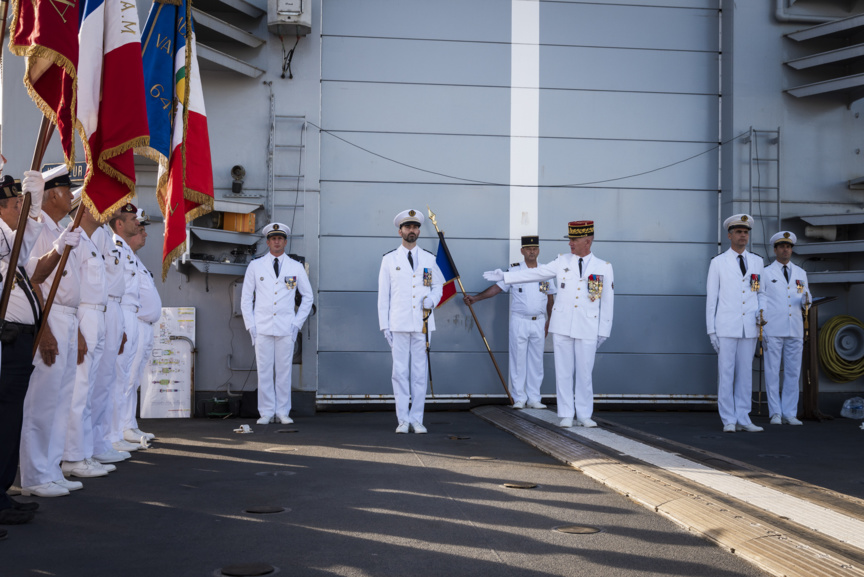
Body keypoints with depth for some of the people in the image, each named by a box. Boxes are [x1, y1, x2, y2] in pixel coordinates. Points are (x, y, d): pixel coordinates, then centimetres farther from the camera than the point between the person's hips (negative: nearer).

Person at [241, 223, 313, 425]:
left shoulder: (296, 268, 7)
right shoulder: (255, 266, 7)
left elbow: (308, 296, 14)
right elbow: (246, 298, 10)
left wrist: (297, 323, 5)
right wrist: (250, 325, 1)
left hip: (286, 329, 0)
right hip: (262, 328, 0)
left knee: (284, 371, 1)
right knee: (264, 371, -1)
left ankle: (283, 412, 10)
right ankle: (266, 412, 7)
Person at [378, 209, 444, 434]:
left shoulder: (429, 259, 11)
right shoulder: (389, 259, 6)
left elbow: (439, 283, 20)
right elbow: (383, 295, 6)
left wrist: (432, 299, -3)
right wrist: (384, 325, 0)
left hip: (422, 324, 1)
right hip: (399, 325, -1)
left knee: (420, 373, 2)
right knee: (400, 372, -2)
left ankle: (417, 419, 9)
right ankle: (403, 419, 5)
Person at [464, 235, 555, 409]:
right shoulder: (514, 270, 0)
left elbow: (550, 298, 13)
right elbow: (497, 287, -4)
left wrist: (549, 321, 10)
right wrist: (475, 298, -13)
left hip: (539, 322, 2)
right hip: (519, 321, -2)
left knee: (536, 361, 5)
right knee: (518, 361, 0)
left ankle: (533, 398, 12)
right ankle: (519, 399, 7)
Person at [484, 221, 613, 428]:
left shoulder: (604, 267, 3)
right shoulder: (563, 262, 6)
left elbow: (608, 301, 4)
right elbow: (535, 273, 6)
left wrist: (604, 331, 2)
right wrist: (503, 276, 1)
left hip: (588, 329, -1)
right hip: (562, 326, 1)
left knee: (585, 372, 2)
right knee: (563, 371, 3)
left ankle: (584, 415, 14)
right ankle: (566, 415, 10)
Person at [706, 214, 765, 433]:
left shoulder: (757, 262, 12)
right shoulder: (718, 263, 3)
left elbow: (761, 292, 18)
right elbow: (711, 298, 2)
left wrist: (761, 313, -1)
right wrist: (711, 330, -2)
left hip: (749, 328, 3)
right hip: (726, 328, -3)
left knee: (745, 373, 6)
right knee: (726, 374, -2)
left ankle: (743, 419, 12)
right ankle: (729, 420, 4)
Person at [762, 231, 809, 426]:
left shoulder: (800, 273, 15)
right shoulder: (765, 273, 5)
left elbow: (806, 300, 16)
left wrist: (806, 299, -9)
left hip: (795, 330, 3)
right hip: (773, 331, -3)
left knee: (793, 373, 3)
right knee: (772, 373, -3)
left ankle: (790, 414, 9)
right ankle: (776, 413, 3)